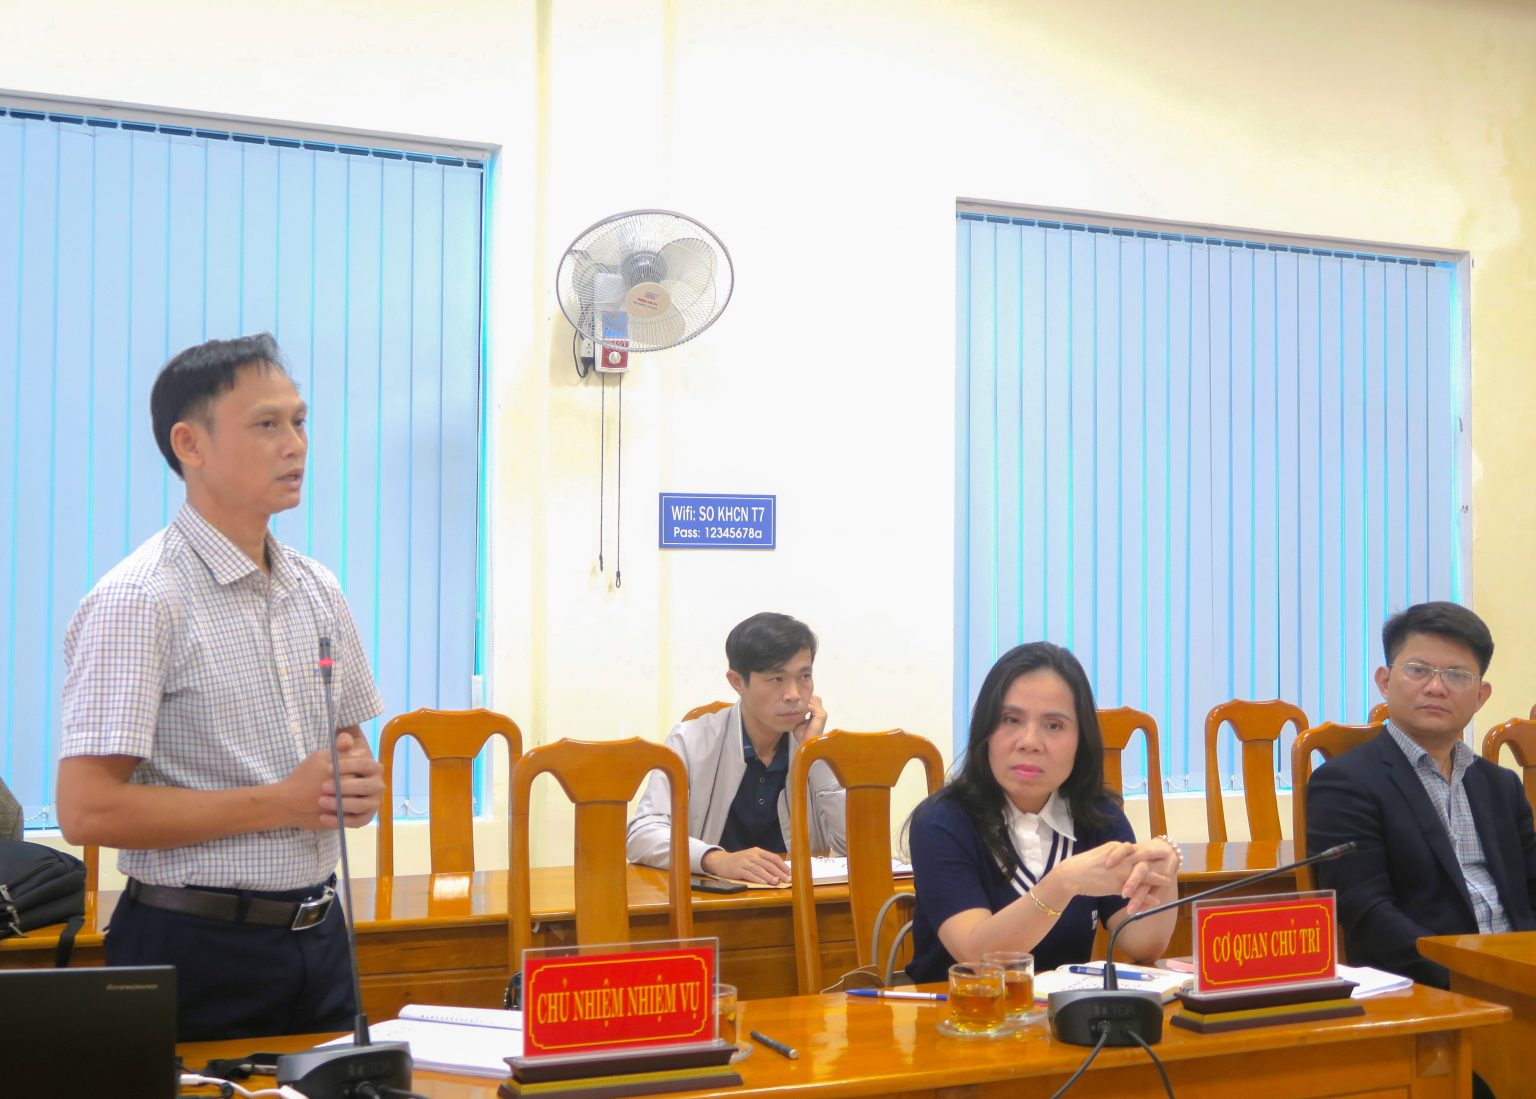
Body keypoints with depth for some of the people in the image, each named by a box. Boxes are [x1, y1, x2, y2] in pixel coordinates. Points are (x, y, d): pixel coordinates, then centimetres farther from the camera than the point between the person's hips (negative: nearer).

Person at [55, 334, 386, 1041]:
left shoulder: (317, 591, 8)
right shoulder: (138, 603, -14)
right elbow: (87, 811, -20)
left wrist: (357, 781, -5)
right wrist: (283, 804, -18)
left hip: (318, 936, 7)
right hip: (198, 949, -6)